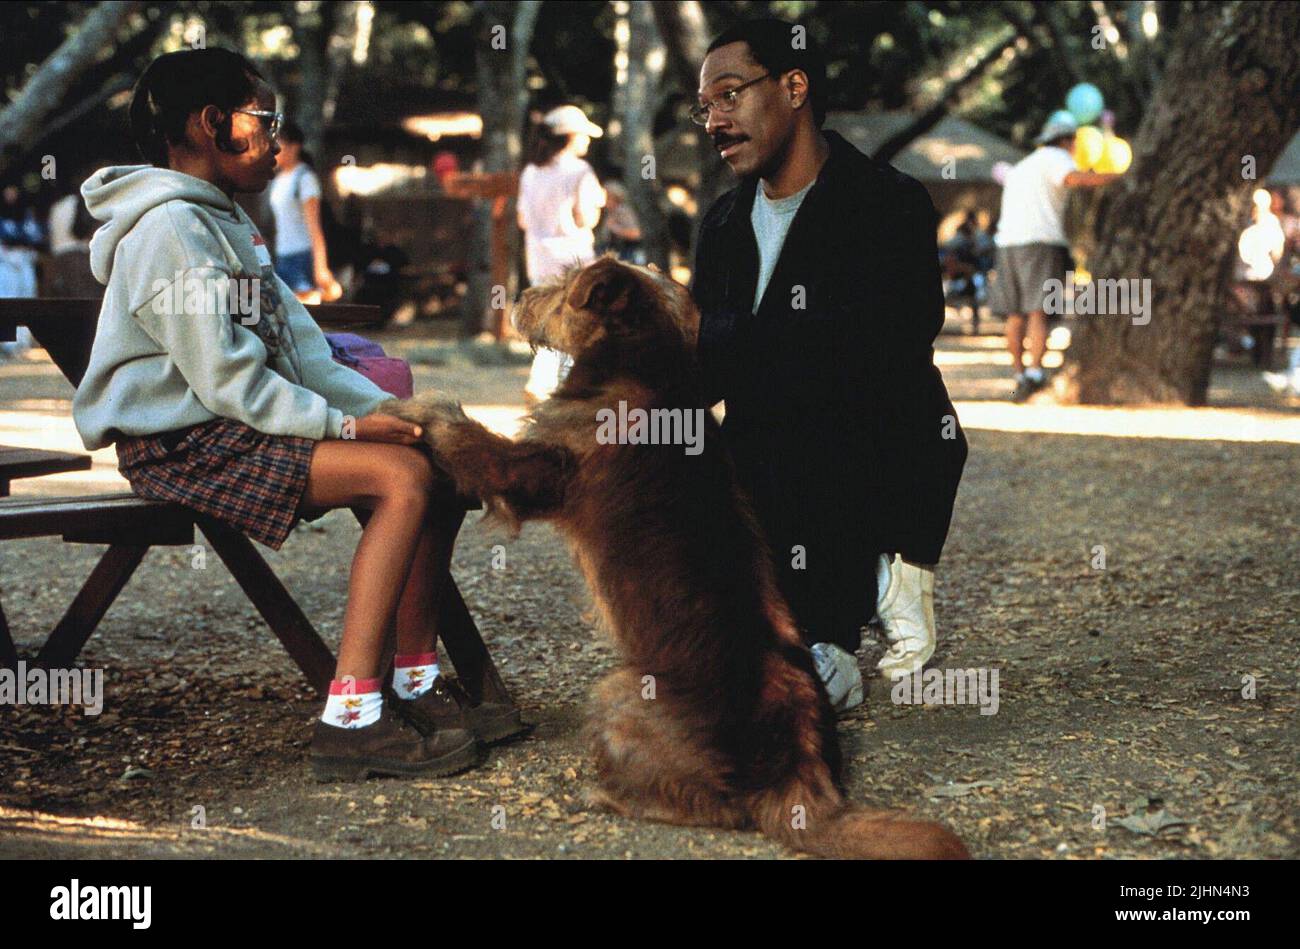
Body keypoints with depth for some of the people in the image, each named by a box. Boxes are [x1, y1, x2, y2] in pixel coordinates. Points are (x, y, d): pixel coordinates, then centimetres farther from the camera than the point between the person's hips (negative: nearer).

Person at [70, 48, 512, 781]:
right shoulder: (170, 229, -14)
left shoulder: (228, 223, 18)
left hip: (239, 425, 10)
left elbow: (302, 349, 12)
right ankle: (350, 718, -27)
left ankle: (416, 682, 0)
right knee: (404, 475, -24)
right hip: (182, 445, -10)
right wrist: (344, 426, -18)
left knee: (440, 460, -1)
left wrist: (388, 410, 0)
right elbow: (227, 383, -21)